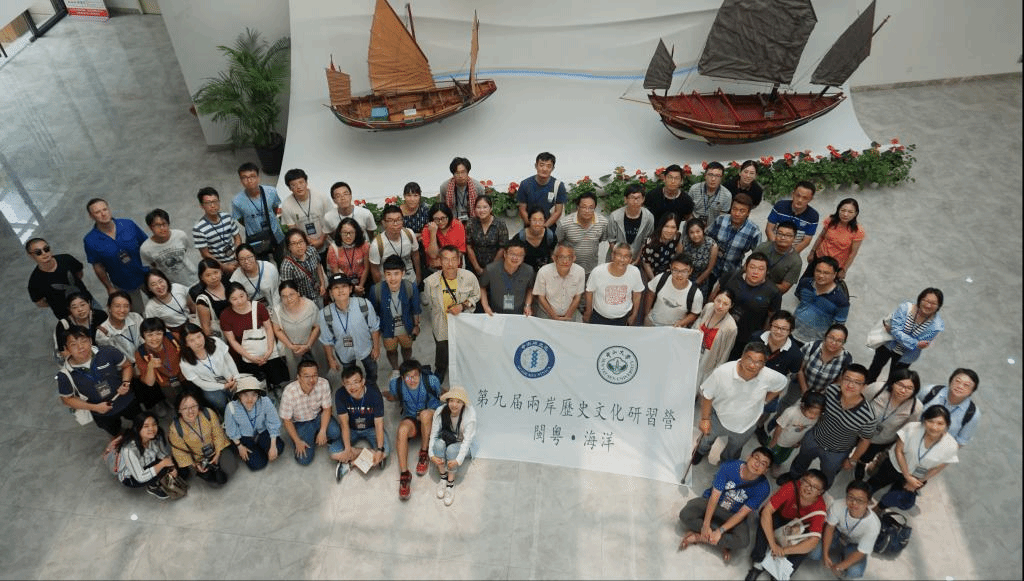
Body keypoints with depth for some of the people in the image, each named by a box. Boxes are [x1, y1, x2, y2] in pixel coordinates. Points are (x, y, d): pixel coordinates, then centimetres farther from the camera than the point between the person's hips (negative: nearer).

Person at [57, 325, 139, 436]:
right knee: (115, 433, 27)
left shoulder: (107, 352, -28)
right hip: (102, 414, 0)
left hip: (127, 401, 0)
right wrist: (94, 407, -19)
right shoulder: (65, 375, -25)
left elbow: (127, 365, -8)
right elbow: (67, 399, -9)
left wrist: (126, 382, -26)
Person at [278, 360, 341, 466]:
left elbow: (326, 409, -10)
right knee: (304, 459, -12)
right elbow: (287, 420, -16)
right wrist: (297, 441, -14)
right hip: (299, 423, -2)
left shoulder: (324, 384, -25)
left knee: (335, 432, -26)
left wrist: (322, 431, -19)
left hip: (318, 416, 2)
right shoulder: (289, 392, -30)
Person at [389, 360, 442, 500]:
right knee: (402, 430, -34)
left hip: (432, 417, -1)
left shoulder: (431, 381, -18)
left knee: (425, 414, -38)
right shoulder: (395, 384, -12)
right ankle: (404, 474, -29)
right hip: (410, 418, 1)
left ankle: (424, 453, -17)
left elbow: (441, 395, 1)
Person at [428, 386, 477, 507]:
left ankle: (451, 483, -18)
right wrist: (432, 455, -26)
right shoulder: (440, 411, -16)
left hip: (463, 445, -2)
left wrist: (458, 460, -36)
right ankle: (443, 477, -15)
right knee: (439, 443, -31)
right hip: (446, 440, 3)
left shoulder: (470, 414, -24)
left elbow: (467, 440, -25)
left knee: (452, 449, -34)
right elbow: (433, 434, -13)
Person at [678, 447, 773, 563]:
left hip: (733, 516, 0)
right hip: (710, 502, 0)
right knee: (685, 515, -26)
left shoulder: (763, 488, -20)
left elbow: (742, 513, -18)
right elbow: (714, 497, -20)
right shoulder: (729, 467, -22)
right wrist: (706, 525, -26)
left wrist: (720, 531, -26)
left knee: (743, 541, -30)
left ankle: (698, 537, -17)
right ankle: (723, 542, -13)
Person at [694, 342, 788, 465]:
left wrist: (764, 400, -4)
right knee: (707, 439, 33)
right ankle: (702, 451, 69)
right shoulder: (722, 371, -37)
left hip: (745, 427, 2)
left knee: (733, 451, 33)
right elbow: (707, 395, -20)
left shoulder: (771, 378, -31)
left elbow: (781, 385, -4)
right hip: (718, 418, -1)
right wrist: (705, 419, -15)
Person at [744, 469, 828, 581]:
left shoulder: (819, 509, -29)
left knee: (807, 544, -29)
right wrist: (773, 544, -42)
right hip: (780, 517, -1)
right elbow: (767, 511, -38)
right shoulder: (790, 489, -34)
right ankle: (758, 564, -16)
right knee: (765, 522, -32)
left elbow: (813, 541, -35)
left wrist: (784, 551, -42)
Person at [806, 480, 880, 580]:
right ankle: (838, 554, 10)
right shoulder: (837, 505, -32)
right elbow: (830, 527, -16)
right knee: (812, 553, -19)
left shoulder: (873, 524, -35)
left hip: (855, 545, -1)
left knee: (854, 572, -28)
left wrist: (839, 567, -32)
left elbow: (861, 552, -26)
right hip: (838, 534, 2)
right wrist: (825, 555, -20)